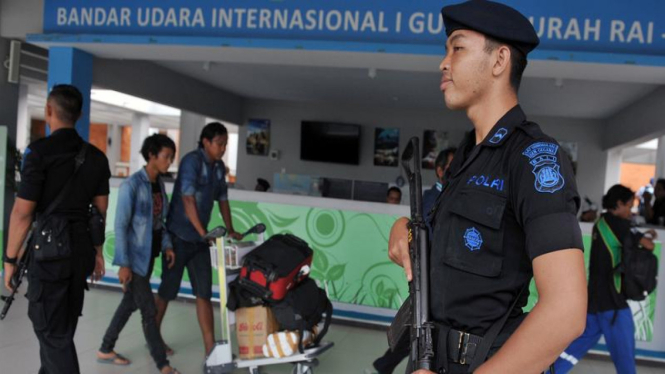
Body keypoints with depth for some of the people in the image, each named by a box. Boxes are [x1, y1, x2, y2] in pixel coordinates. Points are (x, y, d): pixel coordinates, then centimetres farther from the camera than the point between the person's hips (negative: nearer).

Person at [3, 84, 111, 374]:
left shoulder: (40, 151, -12)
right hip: (81, 249, 7)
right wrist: (97, 250, 18)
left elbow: (23, 211, -13)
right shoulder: (96, 157, 7)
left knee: (52, 331, 4)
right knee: (63, 326, 21)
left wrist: (10, 258, -4)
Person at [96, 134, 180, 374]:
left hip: (149, 255, 8)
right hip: (134, 257, -8)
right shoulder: (132, 184, -17)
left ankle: (106, 350, 34)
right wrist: (124, 263, -19)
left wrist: (166, 245, 3)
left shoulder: (160, 183, 6)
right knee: (149, 310, 0)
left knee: (130, 304, 18)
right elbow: (120, 226, -17)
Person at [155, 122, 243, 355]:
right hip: (179, 236, -6)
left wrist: (230, 230, 10)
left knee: (204, 293, 3)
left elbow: (222, 199, 15)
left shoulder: (219, 167, 8)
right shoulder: (191, 161, -14)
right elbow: (187, 199, -21)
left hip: (200, 238, 6)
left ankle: (210, 349, 6)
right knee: (167, 290, 8)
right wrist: (204, 232, -25)